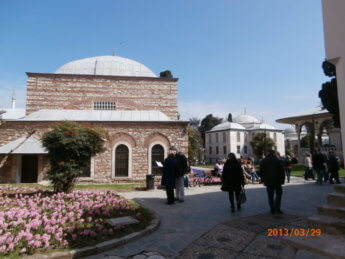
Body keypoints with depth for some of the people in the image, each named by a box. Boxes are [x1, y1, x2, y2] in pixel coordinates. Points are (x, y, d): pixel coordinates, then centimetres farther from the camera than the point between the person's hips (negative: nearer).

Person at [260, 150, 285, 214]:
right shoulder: (277, 161, -5)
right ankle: (277, 208, 5)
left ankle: (272, 209, 8)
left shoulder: (263, 162, 5)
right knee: (279, 194, 12)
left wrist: (264, 181, 14)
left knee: (270, 196, 7)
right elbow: (282, 171, -4)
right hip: (277, 181, -2)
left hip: (268, 182, 2)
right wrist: (282, 180, 5)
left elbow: (261, 172, 9)